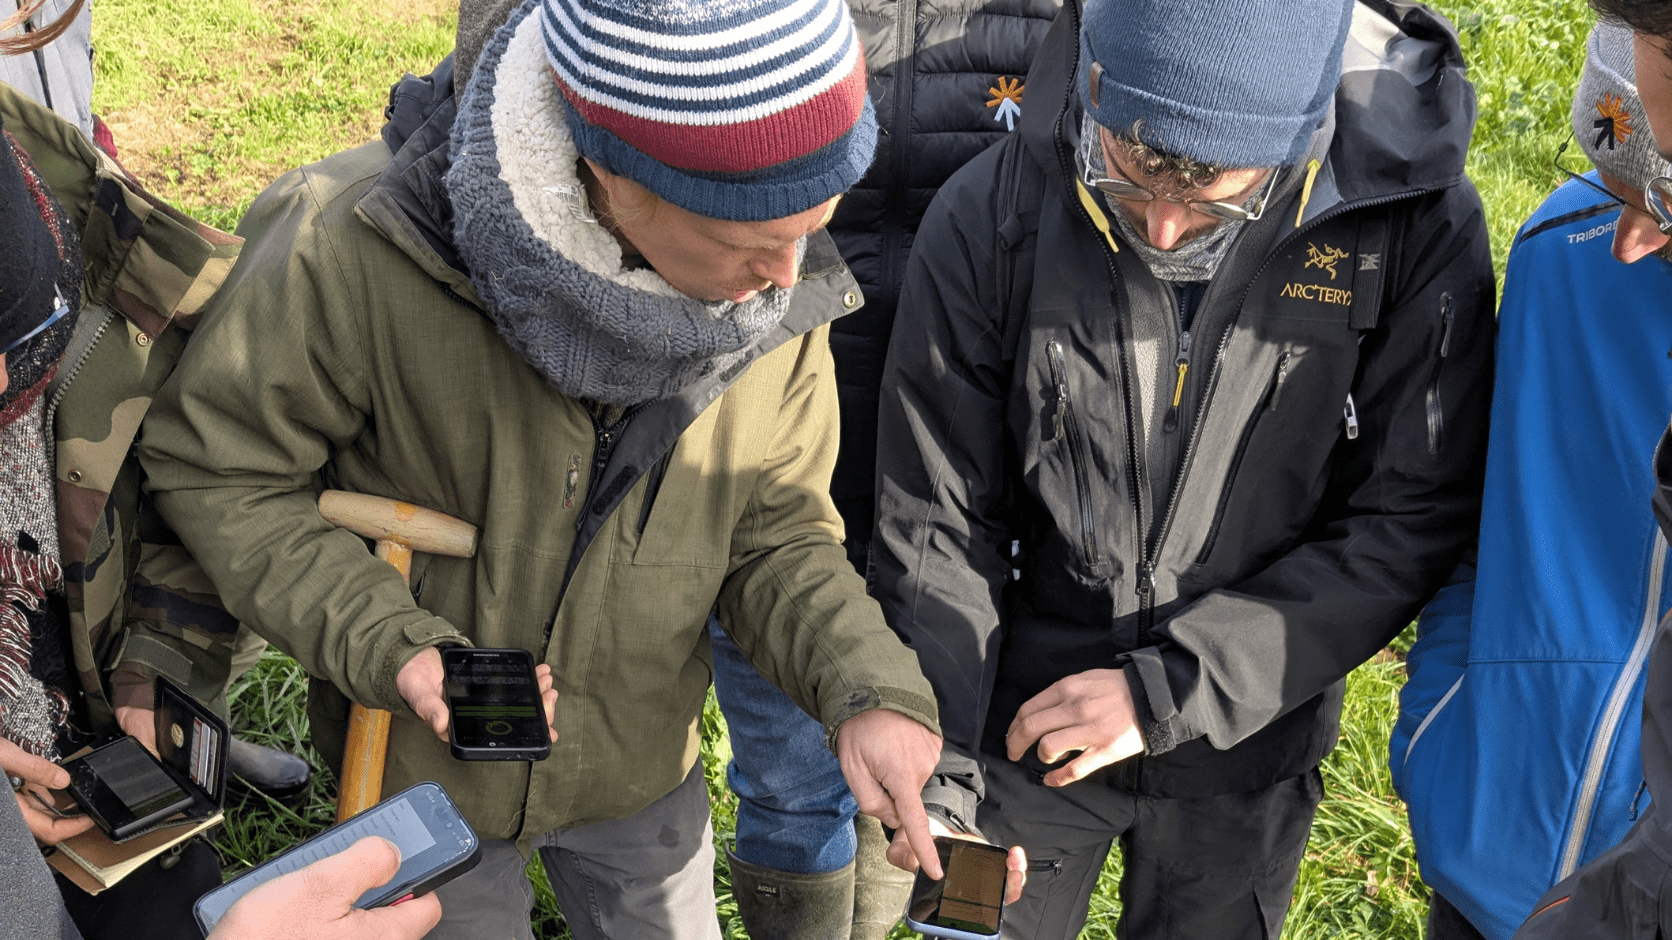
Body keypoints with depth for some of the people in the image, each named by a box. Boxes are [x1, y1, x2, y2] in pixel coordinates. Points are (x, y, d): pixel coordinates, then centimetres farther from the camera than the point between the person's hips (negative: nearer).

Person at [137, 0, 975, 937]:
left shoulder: (779, 292, -19)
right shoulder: (355, 249, -32)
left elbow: (777, 530, -8)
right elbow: (213, 468, -18)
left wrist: (870, 686, -25)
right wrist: (389, 645, -29)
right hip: (427, 764, -2)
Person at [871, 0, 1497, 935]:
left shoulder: (1417, 225, -19)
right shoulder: (991, 216, -18)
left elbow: (1411, 519, -16)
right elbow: (938, 525, -11)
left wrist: (1166, 689, -21)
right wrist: (942, 772, -16)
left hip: (1246, 748, 1)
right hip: (1025, 724, 0)